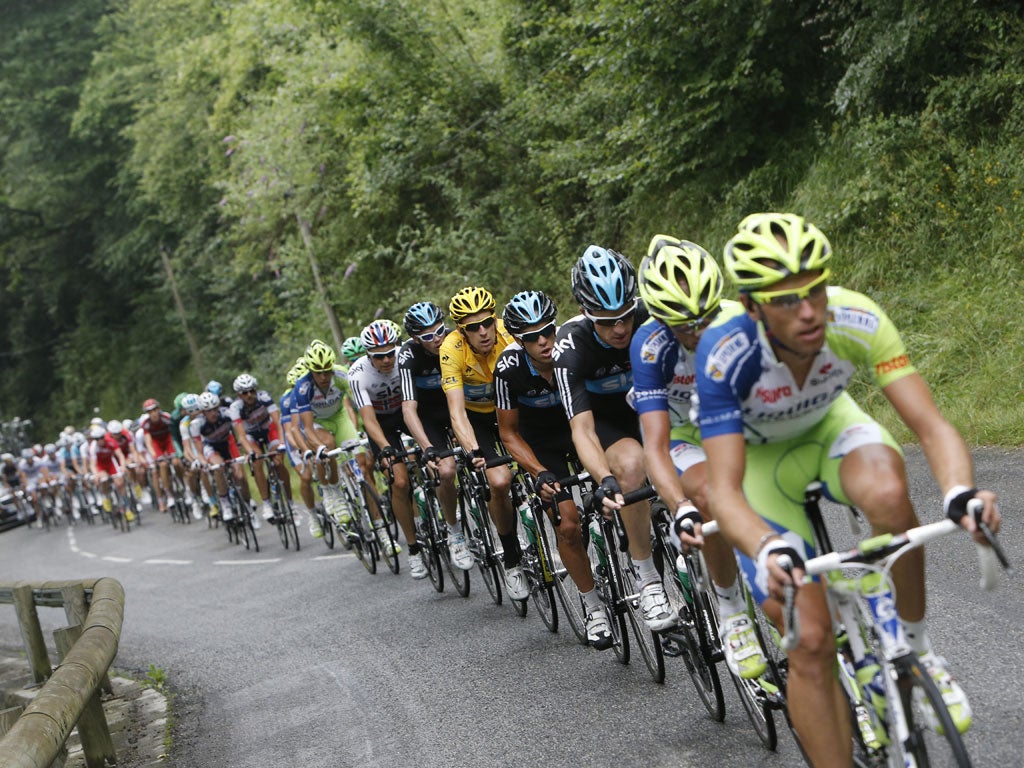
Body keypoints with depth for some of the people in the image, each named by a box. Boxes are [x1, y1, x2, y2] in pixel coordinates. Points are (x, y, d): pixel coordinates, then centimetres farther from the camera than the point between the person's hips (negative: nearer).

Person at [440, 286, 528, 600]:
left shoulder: (509, 333, -26)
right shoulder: (452, 349, -29)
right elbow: (457, 411, -34)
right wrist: (473, 452, -50)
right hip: (475, 415, -2)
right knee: (500, 482, -22)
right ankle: (511, 559, -3)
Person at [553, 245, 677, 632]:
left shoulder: (649, 316, -26)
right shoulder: (571, 345, -30)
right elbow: (582, 429, -36)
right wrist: (605, 480, -54)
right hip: (603, 419, -3)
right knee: (632, 462, -35)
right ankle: (647, 582, -24)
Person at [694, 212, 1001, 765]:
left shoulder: (857, 321, -31)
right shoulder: (725, 355, -36)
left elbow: (930, 426, -33)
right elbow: (724, 491, -39)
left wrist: (959, 493, -54)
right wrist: (769, 552, -60)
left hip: (827, 424, 2)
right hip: (758, 454, -1)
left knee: (887, 494, -36)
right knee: (812, 642, -12)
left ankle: (914, 649, -12)